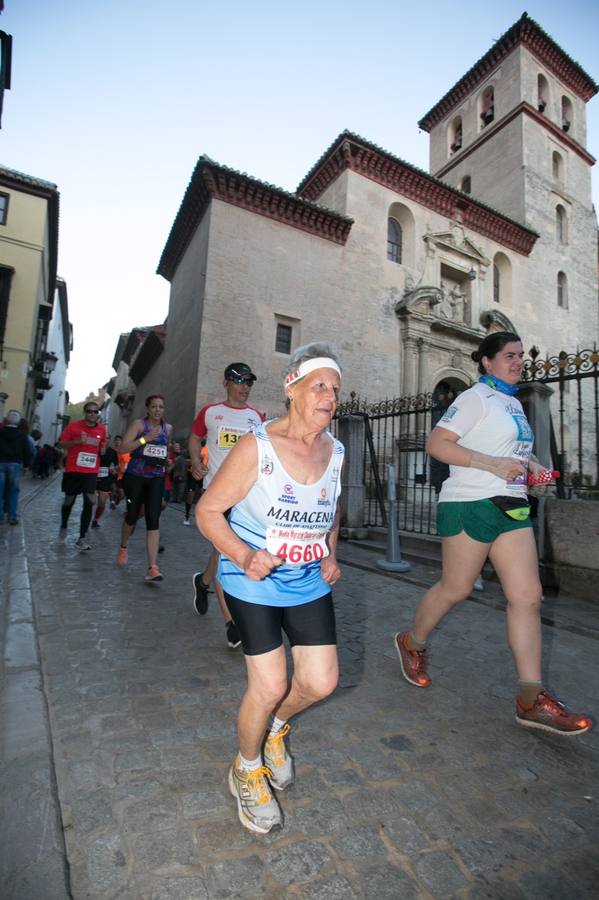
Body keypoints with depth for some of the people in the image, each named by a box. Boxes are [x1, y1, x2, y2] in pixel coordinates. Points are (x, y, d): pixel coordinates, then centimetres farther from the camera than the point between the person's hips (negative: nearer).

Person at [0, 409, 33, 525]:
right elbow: (27, 452, 0)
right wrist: (26, 466, 9)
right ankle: (12, 516, 4)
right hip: (15, 464, 0)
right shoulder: (22, 435, 0)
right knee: (13, 491, 4)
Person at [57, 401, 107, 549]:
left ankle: (81, 539, -4)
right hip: (73, 470, -1)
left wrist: (103, 448, -4)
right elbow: (61, 444, -4)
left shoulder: (102, 429, 5)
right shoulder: (73, 426, -4)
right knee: (69, 501, 13)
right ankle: (63, 526, 43)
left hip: (91, 472, 1)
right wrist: (77, 441, -19)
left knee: (89, 503, -10)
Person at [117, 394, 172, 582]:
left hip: (156, 479, 2)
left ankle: (152, 568, -12)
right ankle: (123, 547, 43)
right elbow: (122, 449, -13)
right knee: (132, 516, 11)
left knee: (153, 520, -9)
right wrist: (144, 439, -22)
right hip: (135, 476, -2)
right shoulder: (138, 424, -4)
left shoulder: (168, 428, 9)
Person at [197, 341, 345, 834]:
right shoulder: (255, 447, -18)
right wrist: (243, 557, -26)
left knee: (321, 682, 4)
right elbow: (208, 510, -12)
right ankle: (247, 769, 32)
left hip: (309, 582, 6)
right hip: (253, 581, -5)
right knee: (271, 685, -3)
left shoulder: (335, 451, 0)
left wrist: (330, 554, 0)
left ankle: (274, 726, 41)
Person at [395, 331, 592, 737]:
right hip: (472, 505, -8)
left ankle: (533, 699, 10)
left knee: (528, 595, 2)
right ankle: (412, 643, 29)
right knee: (455, 589, 3)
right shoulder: (475, 398, -8)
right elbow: (436, 444, -16)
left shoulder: (514, 403, 18)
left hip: (512, 507, 8)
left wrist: (532, 466, 8)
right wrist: (492, 464, -22)